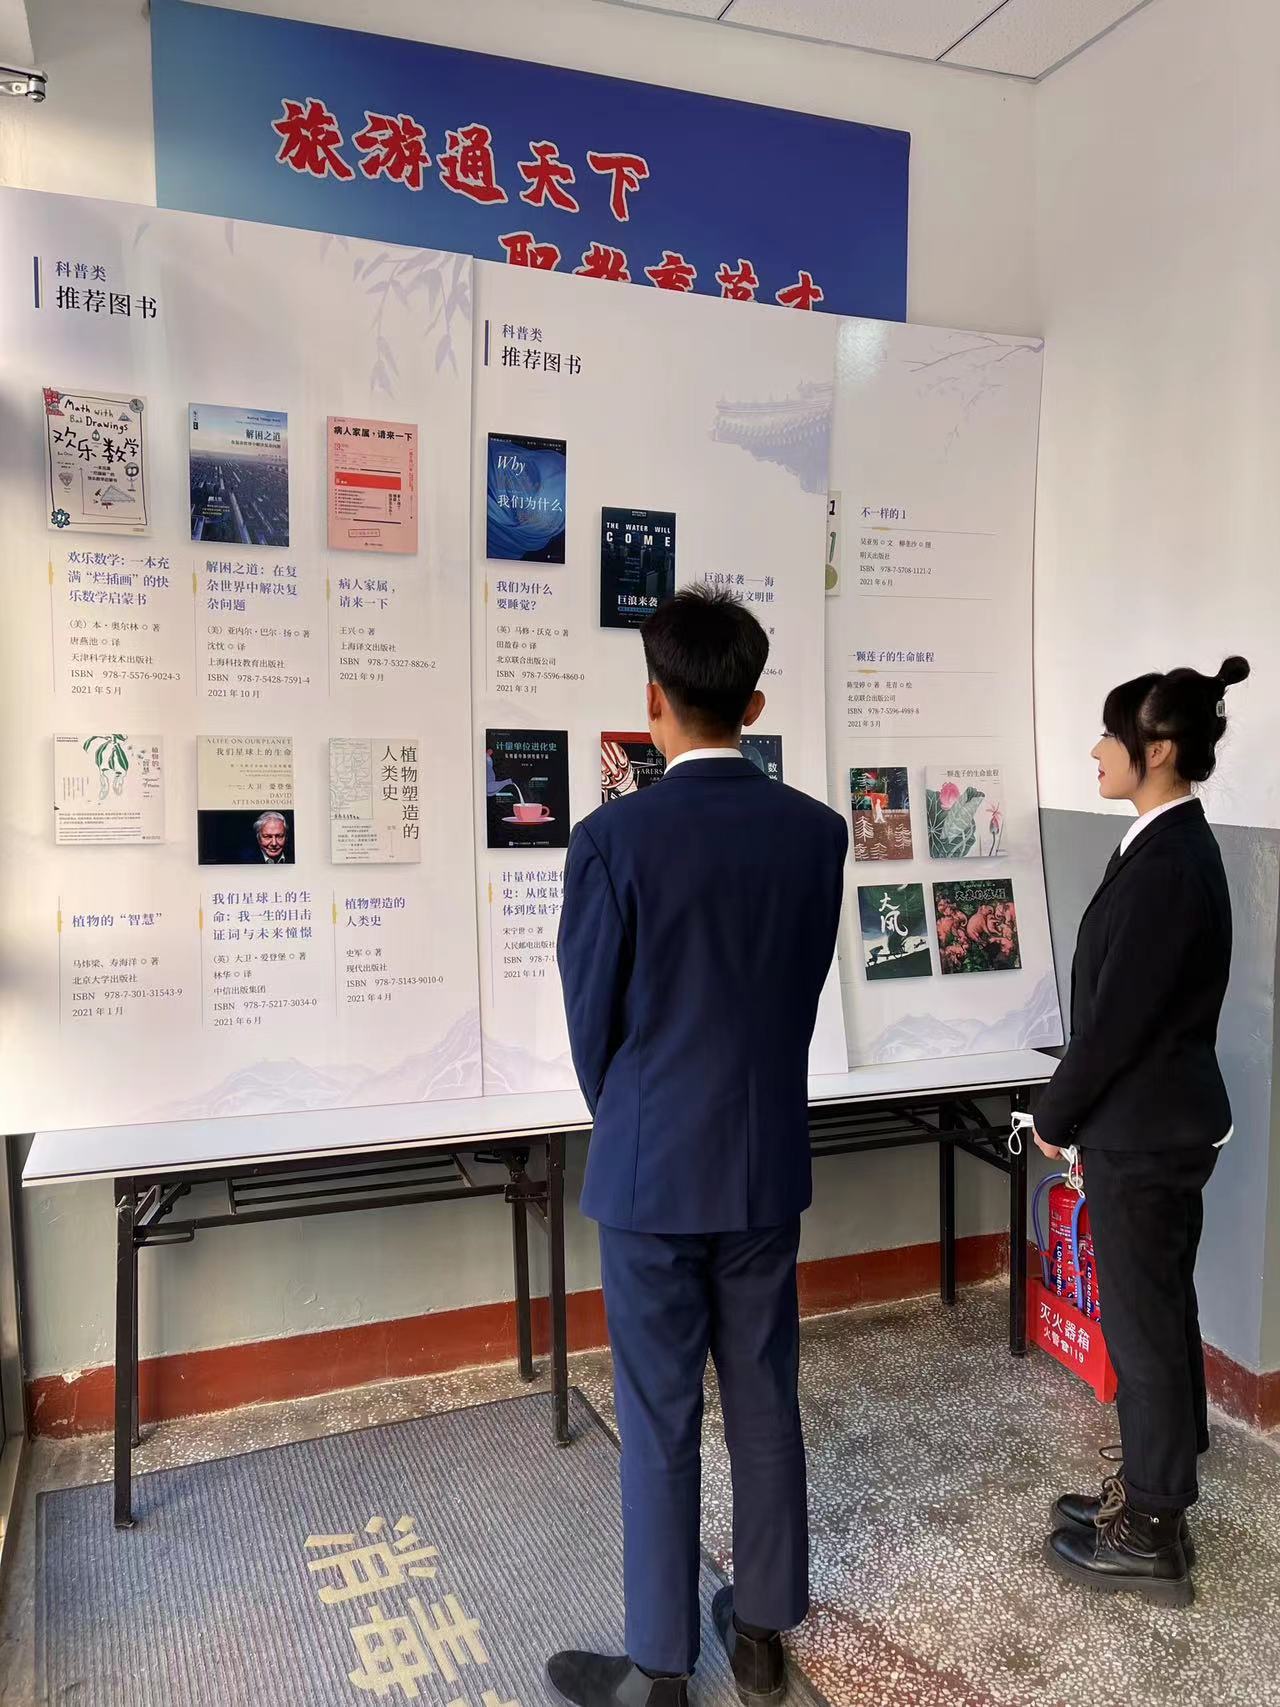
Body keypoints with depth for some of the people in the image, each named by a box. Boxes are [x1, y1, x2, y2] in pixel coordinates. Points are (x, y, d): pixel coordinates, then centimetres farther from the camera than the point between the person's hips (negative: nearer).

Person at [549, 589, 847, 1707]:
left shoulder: (614, 839, -18)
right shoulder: (816, 830, -5)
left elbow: (592, 1017, -9)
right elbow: (805, 989, 4)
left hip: (652, 1169, -4)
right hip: (770, 1161, 4)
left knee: (659, 1421, 10)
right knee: (765, 1399, 17)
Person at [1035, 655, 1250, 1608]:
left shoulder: (1166, 864, -24)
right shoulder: (1178, 847, 7)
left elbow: (1116, 1016, -21)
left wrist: (1056, 1116, -8)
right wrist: (1078, 1109, 17)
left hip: (1145, 1131, -10)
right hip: (1158, 1120, 10)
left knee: (1143, 1322, 4)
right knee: (1155, 1314, 19)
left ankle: (1151, 1536, 21)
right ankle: (1152, 1494, 35)